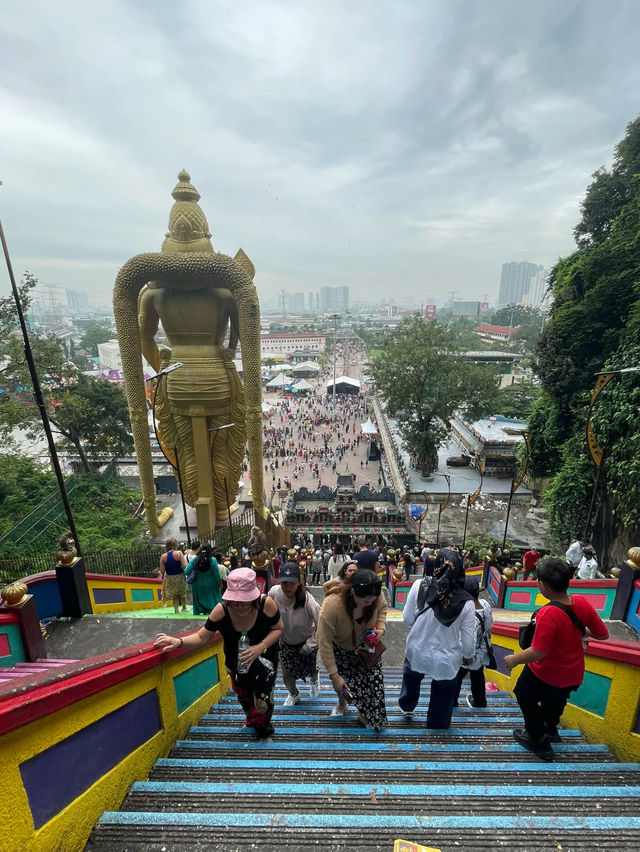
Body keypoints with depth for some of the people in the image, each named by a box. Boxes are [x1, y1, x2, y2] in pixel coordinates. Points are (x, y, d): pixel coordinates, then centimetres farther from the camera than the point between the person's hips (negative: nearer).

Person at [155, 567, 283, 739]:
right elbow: (202, 637, -21)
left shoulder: (266, 604, -36)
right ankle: (251, 720, 63)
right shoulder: (221, 609, -33)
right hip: (236, 662, 3)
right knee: (243, 695, 27)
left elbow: (278, 628, -19)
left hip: (264, 660, -2)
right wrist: (179, 641, -38)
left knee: (262, 701, 4)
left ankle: (263, 728, 43)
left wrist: (261, 647, -33)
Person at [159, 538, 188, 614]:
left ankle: (176, 610, 19)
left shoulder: (163, 557, -7)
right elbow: (184, 567, -20)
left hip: (169, 579, 2)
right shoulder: (179, 553, -16)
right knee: (183, 593, 24)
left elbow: (162, 571, -5)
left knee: (175, 596, 22)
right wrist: (185, 560, 0)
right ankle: (184, 607, 38)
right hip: (180, 578, -2)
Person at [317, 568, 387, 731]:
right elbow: (325, 643, -31)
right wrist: (334, 675, -25)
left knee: (373, 679, 2)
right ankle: (342, 703, 48)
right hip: (340, 649, -2)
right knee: (341, 683, 11)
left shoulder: (376, 596, -31)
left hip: (366, 646, 2)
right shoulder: (332, 605, -43)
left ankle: (365, 714, 34)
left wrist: (381, 627, -21)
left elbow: (382, 608, -4)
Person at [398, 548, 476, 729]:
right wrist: (469, 656, 11)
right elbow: (468, 638, -10)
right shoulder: (466, 602, -21)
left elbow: (407, 619, -12)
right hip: (447, 661, -1)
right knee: (441, 706, 25)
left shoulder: (420, 585, -22)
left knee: (411, 678, 35)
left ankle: (407, 706, 61)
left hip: (416, 652, 2)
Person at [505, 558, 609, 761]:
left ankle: (539, 741, 39)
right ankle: (551, 729, 59)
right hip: (574, 675, 7)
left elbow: (538, 652, -33)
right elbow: (603, 634, -6)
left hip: (545, 675, -6)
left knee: (525, 697, 23)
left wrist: (513, 659, -17)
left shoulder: (548, 614, -37)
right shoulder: (582, 603, -18)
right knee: (556, 698, 35)